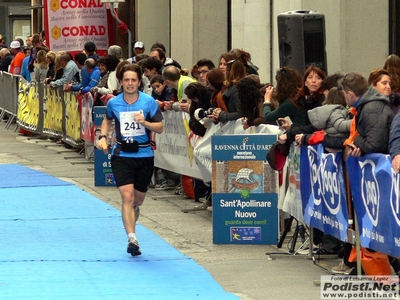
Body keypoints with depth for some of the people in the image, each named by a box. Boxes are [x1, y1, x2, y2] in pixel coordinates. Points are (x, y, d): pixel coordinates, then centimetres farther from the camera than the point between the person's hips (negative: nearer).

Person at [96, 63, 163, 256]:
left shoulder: (149, 102, -4)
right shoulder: (114, 103, 0)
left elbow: (160, 128, -2)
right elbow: (107, 120, 21)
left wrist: (145, 122, -20)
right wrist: (103, 137, 4)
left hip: (144, 155, 1)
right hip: (122, 155, -1)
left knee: (138, 199, 11)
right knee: (127, 196, -16)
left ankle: (131, 216, 44)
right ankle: (132, 238, -21)